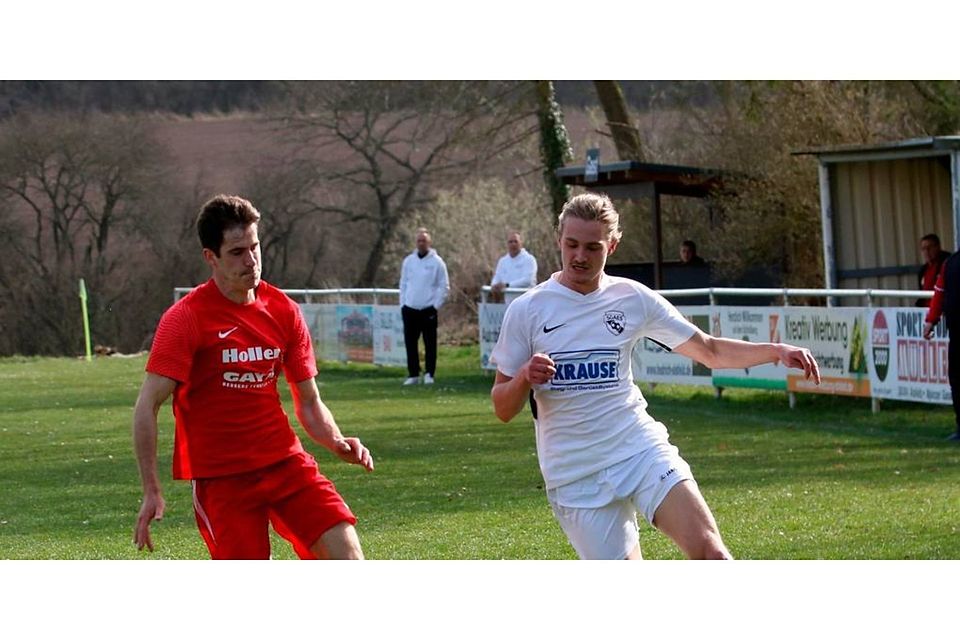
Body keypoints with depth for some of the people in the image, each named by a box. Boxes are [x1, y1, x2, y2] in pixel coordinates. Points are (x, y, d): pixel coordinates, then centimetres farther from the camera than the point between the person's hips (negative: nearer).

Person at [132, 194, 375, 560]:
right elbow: (147, 407, -12)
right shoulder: (185, 319, -9)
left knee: (346, 551, -13)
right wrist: (151, 491, -17)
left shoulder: (283, 311, 6)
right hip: (220, 475, -4)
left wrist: (336, 443, -6)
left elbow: (308, 402, 14)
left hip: (285, 460, 4)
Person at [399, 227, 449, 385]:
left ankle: (429, 374, 7)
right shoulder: (408, 261, 10)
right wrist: (402, 304, 7)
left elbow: (444, 286, -1)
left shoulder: (437, 262, -1)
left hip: (428, 310, -3)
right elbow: (403, 284, 15)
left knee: (430, 343, 0)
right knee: (410, 343, 4)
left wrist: (436, 305, -8)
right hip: (409, 309, 3)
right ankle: (413, 374, 10)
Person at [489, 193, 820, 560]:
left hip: (640, 448, 1)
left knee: (709, 551, -19)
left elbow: (710, 351, 13)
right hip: (573, 474, -1)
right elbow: (503, 409, 2)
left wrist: (776, 351, -1)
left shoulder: (633, 298, 5)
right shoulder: (526, 310, -1)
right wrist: (525, 378, -19)